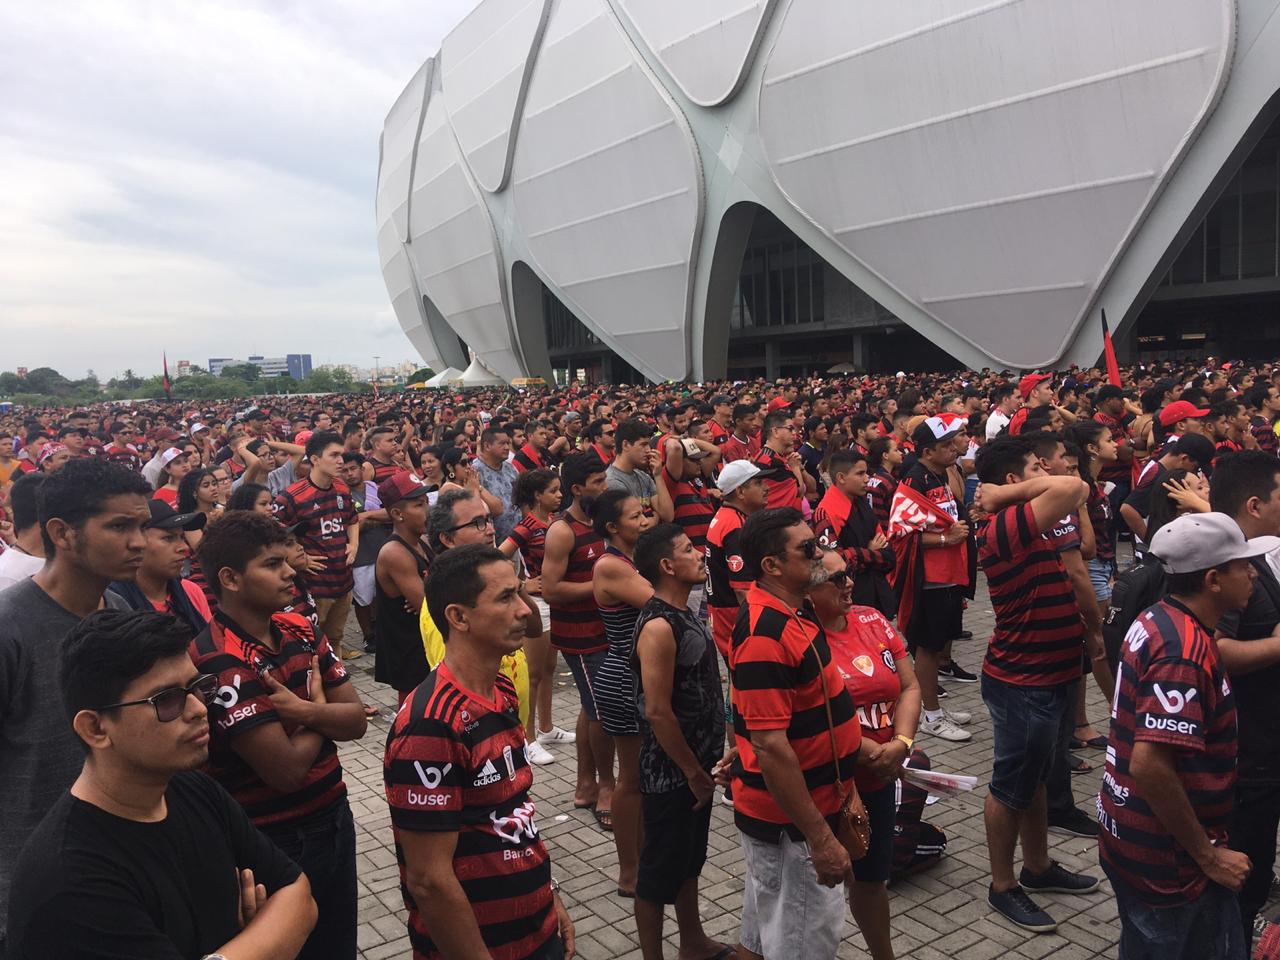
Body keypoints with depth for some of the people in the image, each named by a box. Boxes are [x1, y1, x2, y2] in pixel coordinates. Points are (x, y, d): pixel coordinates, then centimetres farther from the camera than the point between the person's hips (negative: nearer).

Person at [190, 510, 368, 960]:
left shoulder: (301, 631, 0)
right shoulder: (221, 662, -24)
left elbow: (356, 719, -1)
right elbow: (285, 769, -26)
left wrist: (303, 710, -21)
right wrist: (321, 708, -8)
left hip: (335, 819, 7)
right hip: (273, 843, -7)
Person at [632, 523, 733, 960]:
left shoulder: (686, 613, 5)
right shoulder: (659, 626, -24)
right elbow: (657, 712, -25)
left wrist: (706, 762, 14)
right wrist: (693, 771, -16)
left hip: (697, 764, 9)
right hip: (670, 772, -9)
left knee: (690, 857, 24)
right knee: (660, 867, 8)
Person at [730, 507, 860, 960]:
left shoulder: (793, 611, 3)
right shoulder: (765, 634, -27)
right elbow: (770, 747, -29)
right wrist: (820, 838, -24)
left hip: (809, 805, 9)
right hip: (788, 821, -9)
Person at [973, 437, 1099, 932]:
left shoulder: (1024, 526, 8)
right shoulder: (1004, 528, -27)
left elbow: (1075, 491, 13)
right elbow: (1073, 487, -36)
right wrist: (1006, 495, -24)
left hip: (1052, 674, 10)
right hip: (1023, 682, -10)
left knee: (1034, 778, 24)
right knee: (1012, 786, 6)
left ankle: (1038, 867, 41)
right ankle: (1002, 886, 23)